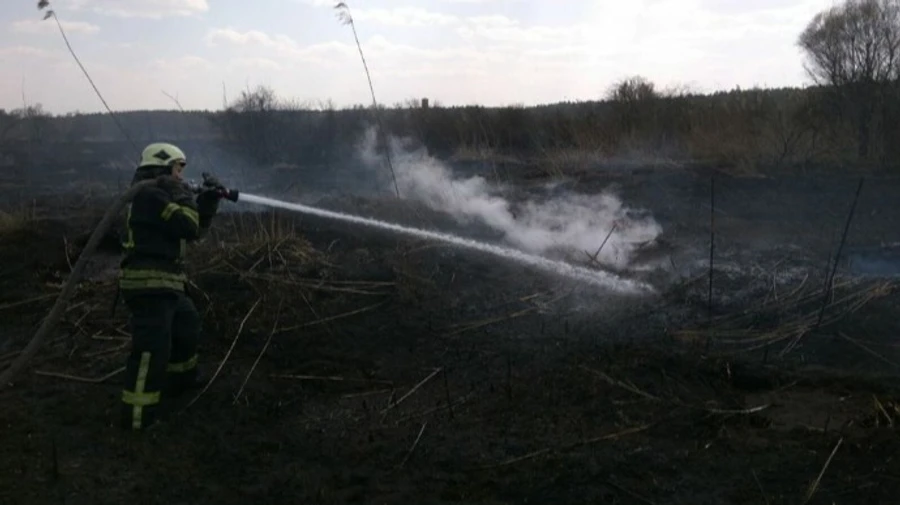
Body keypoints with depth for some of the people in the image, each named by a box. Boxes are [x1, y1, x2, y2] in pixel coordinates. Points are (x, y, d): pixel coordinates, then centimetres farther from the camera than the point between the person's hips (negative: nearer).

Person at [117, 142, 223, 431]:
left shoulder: (162, 195, 19)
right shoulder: (150, 194, -14)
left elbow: (197, 231, 22)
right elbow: (188, 226, -18)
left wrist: (209, 201, 11)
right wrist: (184, 196, -4)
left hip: (164, 284, 11)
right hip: (148, 284, -11)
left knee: (187, 324, 27)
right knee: (152, 348, -15)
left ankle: (180, 379, 42)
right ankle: (137, 414, -15)